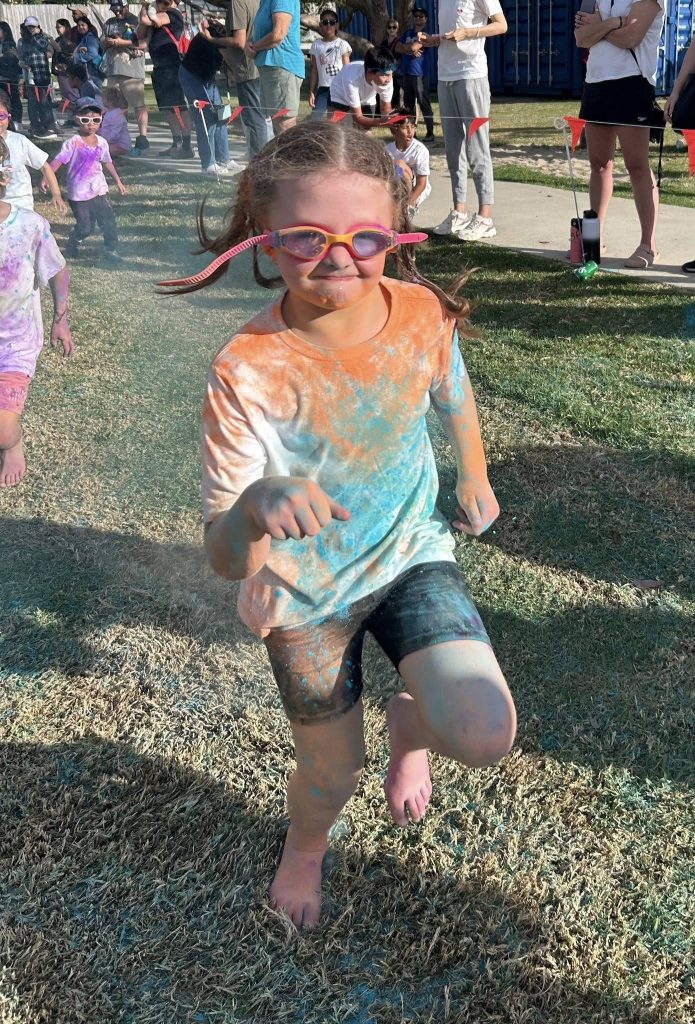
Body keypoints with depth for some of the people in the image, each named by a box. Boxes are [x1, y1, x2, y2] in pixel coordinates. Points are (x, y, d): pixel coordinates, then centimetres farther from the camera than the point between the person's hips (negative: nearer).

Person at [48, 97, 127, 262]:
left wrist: (118, 181, 22)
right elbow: (58, 161, -20)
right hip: (79, 194, -5)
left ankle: (111, 249, 16)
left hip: (100, 190, 5)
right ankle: (72, 245, 29)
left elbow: (107, 162, 18)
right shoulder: (73, 143, -13)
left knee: (109, 222, 1)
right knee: (85, 227, 1)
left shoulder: (101, 142, 4)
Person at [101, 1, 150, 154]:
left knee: (139, 105, -10)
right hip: (113, 72, 7)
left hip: (132, 72, -7)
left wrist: (123, 42, -13)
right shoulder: (109, 23, 19)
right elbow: (102, 44, 23)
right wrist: (108, 41, -1)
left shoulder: (136, 22, -2)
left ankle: (142, 138, -9)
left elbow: (144, 44, -12)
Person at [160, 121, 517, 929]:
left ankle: (407, 722, 23)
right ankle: (304, 848, 54)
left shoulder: (423, 313, -17)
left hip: (411, 557, 2)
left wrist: (474, 479, 20)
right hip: (307, 591, -2)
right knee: (332, 773, 13)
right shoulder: (248, 373, -28)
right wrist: (257, 503, -51)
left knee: (486, 736, -18)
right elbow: (224, 556, -30)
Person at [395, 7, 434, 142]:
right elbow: (397, 48, 6)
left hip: (420, 73, -7)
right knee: (408, 104, 10)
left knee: (424, 104, -7)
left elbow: (414, 46, -17)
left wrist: (405, 46, 2)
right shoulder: (407, 33, 16)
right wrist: (410, 50, -8)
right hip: (407, 73, 7)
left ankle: (430, 133, -5)